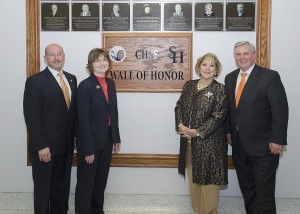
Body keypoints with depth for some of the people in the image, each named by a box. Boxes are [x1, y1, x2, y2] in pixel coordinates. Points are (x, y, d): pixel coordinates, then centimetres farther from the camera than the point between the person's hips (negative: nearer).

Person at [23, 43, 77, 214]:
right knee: (43, 186, 10)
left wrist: (77, 135, 8)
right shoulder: (35, 81, -11)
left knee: (62, 184, 17)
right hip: (45, 146, -5)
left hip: (66, 144, 6)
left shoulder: (71, 79, 9)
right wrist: (41, 146, -18)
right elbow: (32, 117, -15)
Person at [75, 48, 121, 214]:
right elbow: (83, 119, -17)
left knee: (101, 181, 19)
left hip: (107, 140, 7)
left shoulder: (110, 83, 7)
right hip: (91, 141, -7)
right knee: (86, 183, 7)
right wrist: (88, 150, -18)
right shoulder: (85, 85, -15)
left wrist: (116, 138, 10)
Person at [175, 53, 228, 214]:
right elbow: (179, 106, 10)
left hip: (209, 142, -5)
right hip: (188, 141, 5)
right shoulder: (189, 85, 8)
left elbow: (218, 116, -14)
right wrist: (180, 124, -8)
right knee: (192, 177, 15)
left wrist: (197, 132, -17)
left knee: (208, 179, 3)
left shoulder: (220, 89, -7)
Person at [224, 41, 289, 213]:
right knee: (246, 187, 17)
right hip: (239, 145, 6)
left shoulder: (270, 76, -10)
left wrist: (277, 140, -16)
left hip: (263, 145, -5)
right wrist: (228, 131, 11)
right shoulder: (230, 78, 8)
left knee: (264, 190, 3)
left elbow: (281, 110, -13)